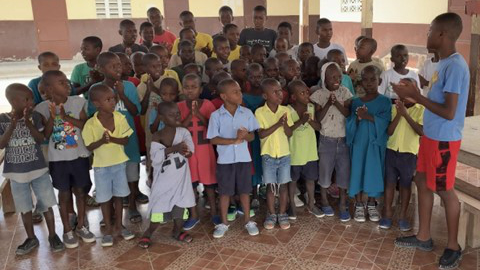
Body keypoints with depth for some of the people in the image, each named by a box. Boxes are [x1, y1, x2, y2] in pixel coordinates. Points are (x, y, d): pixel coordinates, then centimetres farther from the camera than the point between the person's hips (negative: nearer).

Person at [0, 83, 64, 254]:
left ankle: (52, 236, 21)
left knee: (46, 205, 5)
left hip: (38, 169, 0)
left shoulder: (35, 116, -6)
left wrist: (28, 122, -22)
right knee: (24, 208, 11)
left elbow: (41, 139, -10)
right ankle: (31, 238, 28)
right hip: (16, 172, 0)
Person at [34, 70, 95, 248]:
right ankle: (67, 230, 22)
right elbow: (44, 136, -8)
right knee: (64, 194, 8)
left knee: (80, 191, 11)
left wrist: (66, 117, -19)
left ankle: (81, 226, 28)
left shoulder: (78, 102, -4)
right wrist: (52, 118, -22)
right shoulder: (42, 108, -6)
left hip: (79, 155, 1)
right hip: (57, 159, -1)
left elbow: (86, 125, -8)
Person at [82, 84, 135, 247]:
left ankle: (118, 226, 29)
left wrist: (112, 139, -27)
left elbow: (126, 140, -9)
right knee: (105, 199, 9)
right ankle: (108, 229, 23)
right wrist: (101, 141, -28)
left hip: (119, 163, 2)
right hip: (101, 166, -2)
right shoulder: (90, 124, -14)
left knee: (118, 196, 13)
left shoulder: (120, 118, -9)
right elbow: (89, 147, -10)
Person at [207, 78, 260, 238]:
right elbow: (213, 139, -10)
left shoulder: (247, 113, -2)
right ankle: (224, 223, 24)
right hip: (225, 159, -1)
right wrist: (234, 140, -18)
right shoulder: (216, 115, -8)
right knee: (225, 192, 9)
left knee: (244, 190, 11)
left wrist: (244, 136, -22)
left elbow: (252, 135, 2)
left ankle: (247, 221, 26)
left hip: (243, 158, 2)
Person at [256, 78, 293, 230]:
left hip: (284, 154, 2)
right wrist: (277, 124, -23)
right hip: (268, 155, -2)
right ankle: (271, 214, 21)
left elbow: (289, 134, -2)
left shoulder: (285, 110, -1)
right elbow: (261, 134, -15)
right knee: (270, 186, 7)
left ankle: (282, 214, 21)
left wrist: (285, 124, -22)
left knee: (283, 185, 8)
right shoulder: (260, 112, -9)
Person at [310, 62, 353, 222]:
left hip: (344, 139, 2)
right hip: (326, 140, -1)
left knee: (344, 171, 5)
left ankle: (343, 205, 18)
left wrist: (336, 103, -23)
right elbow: (317, 119, -12)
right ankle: (324, 201, 28)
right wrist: (328, 103, -23)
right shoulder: (318, 94, -7)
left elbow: (349, 114, -9)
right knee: (325, 170, 10)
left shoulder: (344, 92, -1)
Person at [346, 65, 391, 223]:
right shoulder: (356, 102, 6)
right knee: (358, 171, 1)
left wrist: (367, 116, -24)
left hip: (376, 143, -2)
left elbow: (384, 122, -15)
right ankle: (359, 205, 15)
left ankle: (372, 205, 19)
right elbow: (350, 124, 0)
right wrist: (358, 118, -19)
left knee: (374, 172, 1)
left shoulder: (385, 101, -1)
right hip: (358, 142, 2)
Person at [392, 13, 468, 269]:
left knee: (444, 190, 3)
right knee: (422, 182, 16)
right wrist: (413, 94, 7)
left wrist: (415, 95, -20)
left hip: (444, 140, -9)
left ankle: (453, 246, 22)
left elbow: (449, 112, -24)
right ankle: (423, 237, 30)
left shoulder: (455, 66, -21)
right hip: (430, 135, 9)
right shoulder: (444, 63, 9)